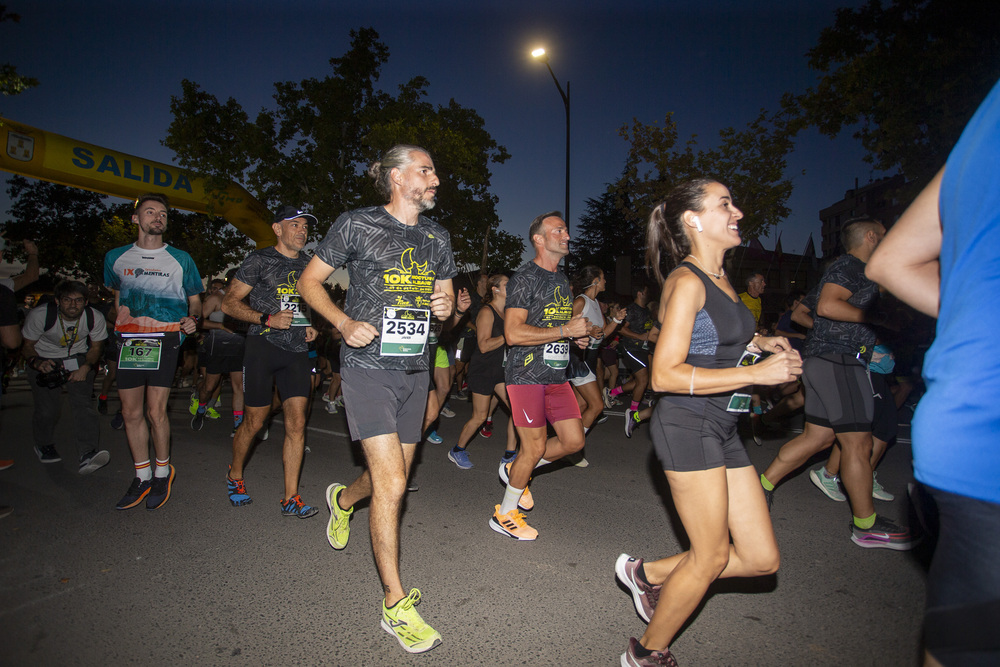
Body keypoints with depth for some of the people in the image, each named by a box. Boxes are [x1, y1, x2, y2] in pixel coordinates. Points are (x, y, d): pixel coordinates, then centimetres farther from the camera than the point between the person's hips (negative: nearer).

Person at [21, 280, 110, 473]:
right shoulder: (39, 316, -20)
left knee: (83, 403, -18)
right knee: (46, 407, -9)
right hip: (44, 359, 0)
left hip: (78, 359, 0)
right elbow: (27, 345, -7)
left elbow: (96, 347, -1)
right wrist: (37, 362, -29)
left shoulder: (95, 318, -16)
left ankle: (87, 455, -25)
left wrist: (86, 367, -19)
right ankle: (44, 445, 23)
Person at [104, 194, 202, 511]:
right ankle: (142, 476, 19)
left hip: (164, 339, -3)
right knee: (131, 412, 5)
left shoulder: (181, 259, 6)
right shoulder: (116, 257, 13)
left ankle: (162, 472, 12)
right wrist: (120, 319, 13)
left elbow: (195, 300, 11)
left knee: (155, 411, -8)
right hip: (128, 341, 3)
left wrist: (192, 319, -9)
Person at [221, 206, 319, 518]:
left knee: (296, 424, -3)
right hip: (263, 345, -4)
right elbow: (229, 303, -3)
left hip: (297, 350, 4)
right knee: (254, 421, 6)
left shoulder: (308, 264, 14)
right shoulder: (259, 260, -1)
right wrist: (268, 319, -15)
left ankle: (291, 498, 4)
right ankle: (235, 476, 34)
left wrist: (310, 326, 8)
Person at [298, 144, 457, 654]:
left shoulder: (437, 238, 12)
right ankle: (395, 604, 6)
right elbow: (310, 282, 2)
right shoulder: (357, 225, -4)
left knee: (392, 476, 16)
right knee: (392, 483, -11)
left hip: (415, 369, 6)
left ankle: (343, 498, 52)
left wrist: (446, 306, -4)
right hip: (368, 367, -6)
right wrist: (345, 322, -14)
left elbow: (445, 298, 20)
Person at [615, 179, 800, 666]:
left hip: (722, 429, 9)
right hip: (687, 425, -9)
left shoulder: (719, 277, 13)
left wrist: (758, 343, 12)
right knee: (712, 557, 2)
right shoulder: (687, 282, -14)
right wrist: (757, 374, -21)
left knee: (761, 558, 10)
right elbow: (665, 375, -21)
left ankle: (647, 573, 26)